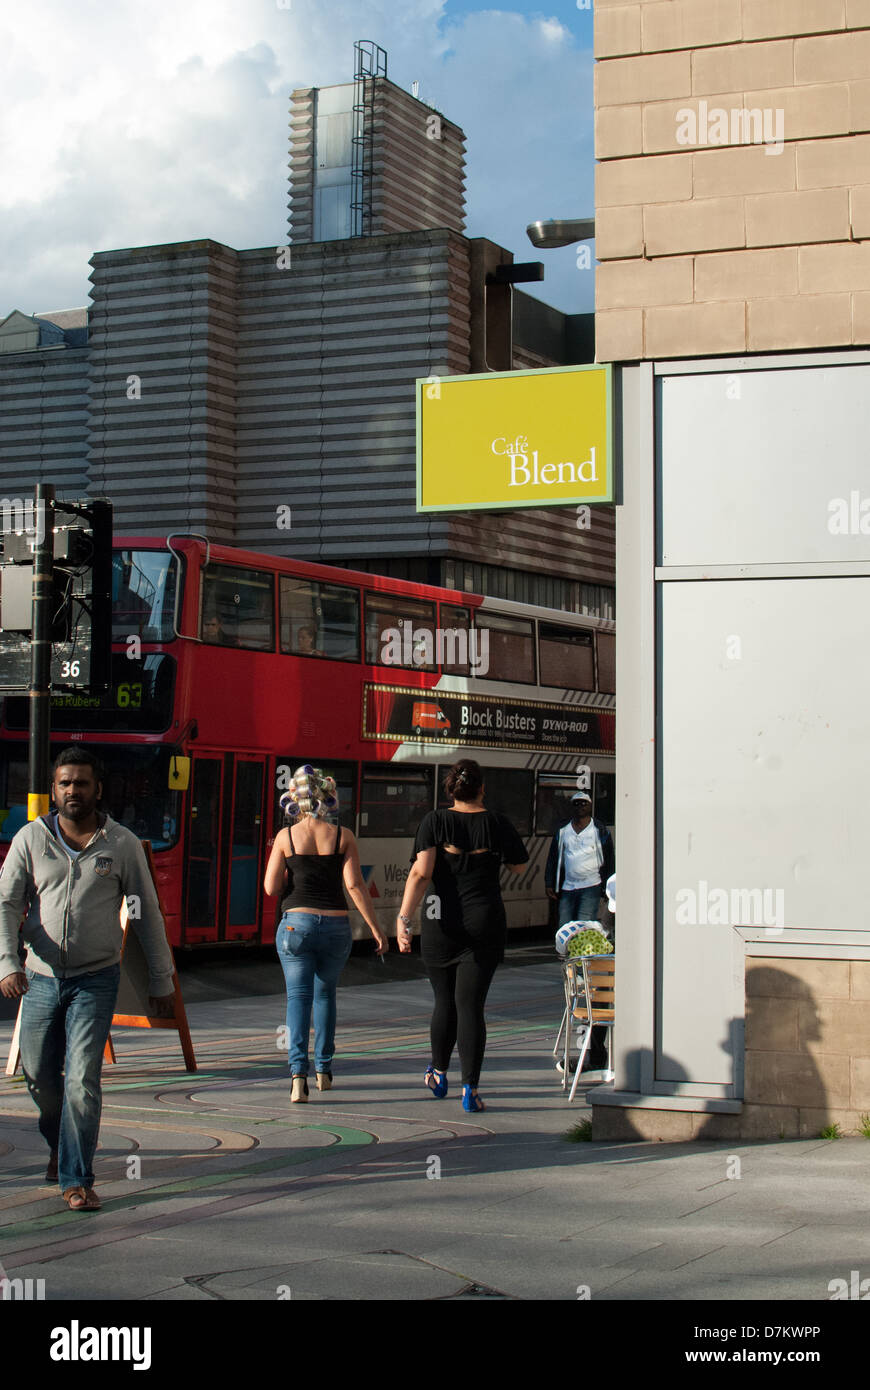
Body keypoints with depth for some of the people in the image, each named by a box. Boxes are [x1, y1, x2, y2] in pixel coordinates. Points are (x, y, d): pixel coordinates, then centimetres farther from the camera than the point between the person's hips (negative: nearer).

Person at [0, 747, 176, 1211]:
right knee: (39, 1076, 11)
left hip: (96, 980, -2)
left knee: (82, 1078, -12)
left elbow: (147, 914, 3)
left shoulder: (122, 844, -2)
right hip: (41, 977, 2)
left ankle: (75, 1178, -3)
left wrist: (162, 981, 4)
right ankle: (59, 1144, 41)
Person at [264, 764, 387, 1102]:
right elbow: (354, 884, -8)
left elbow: (271, 887, -3)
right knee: (325, 993, 21)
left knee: (298, 996, -1)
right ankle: (324, 1069, 26)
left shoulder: (286, 837, -3)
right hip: (336, 925, 2)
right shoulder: (343, 836, -2)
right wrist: (375, 928, -4)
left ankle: (298, 1072, -19)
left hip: (296, 923, -2)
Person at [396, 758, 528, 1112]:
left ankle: (438, 1075, 32)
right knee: (470, 1004, 0)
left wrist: (404, 917, -18)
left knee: (445, 1000, 17)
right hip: (486, 923, 0)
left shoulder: (435, 822, -4)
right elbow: (518, 865, 12)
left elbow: (421, 873, -14)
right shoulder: (496, 822, -2)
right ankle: (470, 1089, -7)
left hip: (442, 922, 0)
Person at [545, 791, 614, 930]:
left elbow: (609, 861, 5)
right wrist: (549, 885, 8)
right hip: (567, 888, 4)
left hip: (591, 887, -4)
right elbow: (552, 859, 15)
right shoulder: (562, 831, 12)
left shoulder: (600, 830, 4)